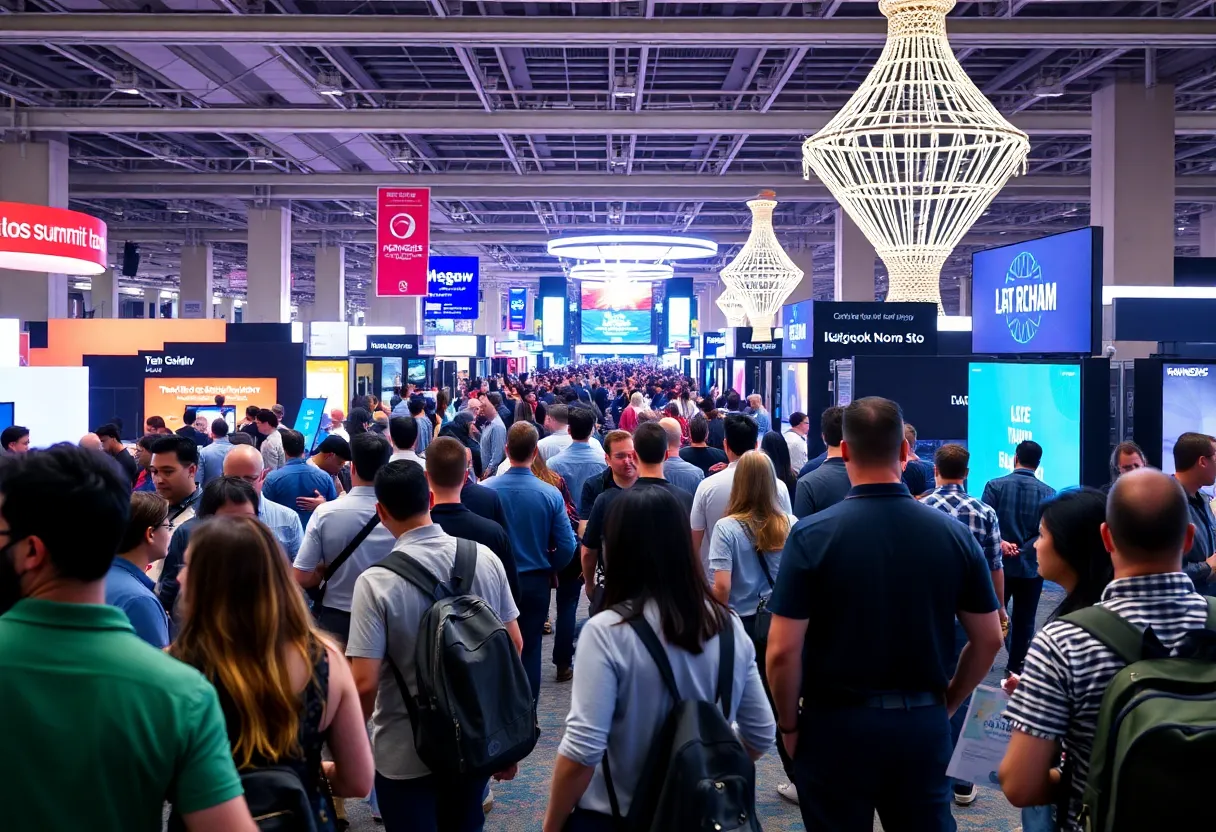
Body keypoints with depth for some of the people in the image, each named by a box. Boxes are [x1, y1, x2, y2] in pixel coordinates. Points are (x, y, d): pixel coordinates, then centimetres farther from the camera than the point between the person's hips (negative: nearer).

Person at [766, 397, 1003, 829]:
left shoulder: (812, 535, -14)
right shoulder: (954, 533, -5)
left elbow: (783, 651, -15)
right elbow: (988, 639, 2)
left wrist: (789, 724, 1)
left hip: (835, 724, -2)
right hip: (924, 724, 2)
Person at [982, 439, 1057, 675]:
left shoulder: (995, 485, -6)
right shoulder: (1049, 493, -2)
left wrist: (1000, 543, -12)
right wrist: (1024, 549, -10)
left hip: (999, 565, 0)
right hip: (1031, 567, 0)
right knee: (1024, 622, 10)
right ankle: (1016, 669, 14)